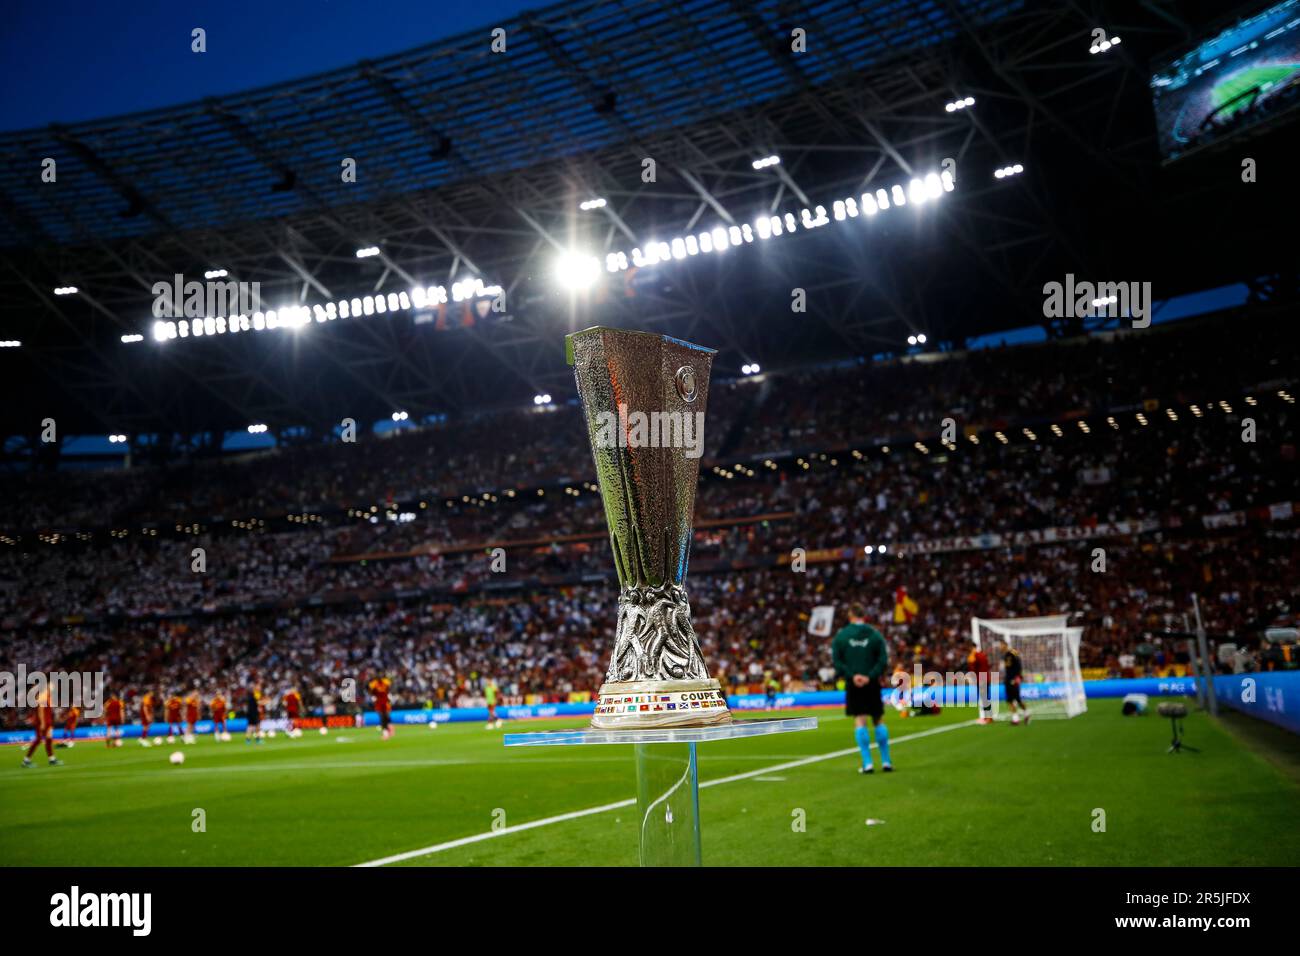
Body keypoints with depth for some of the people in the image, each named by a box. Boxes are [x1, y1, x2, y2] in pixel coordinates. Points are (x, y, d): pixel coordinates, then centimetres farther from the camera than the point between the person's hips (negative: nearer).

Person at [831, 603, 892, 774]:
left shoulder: (840, 635, 1)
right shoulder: (875, 634, 1)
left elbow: (836, 661, -6)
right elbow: (883, 659, -8)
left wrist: (851, 676, -10)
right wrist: (870, 676, -12)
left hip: (853, 684, 0)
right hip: (872, 684, 1)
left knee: (859, 721, 1)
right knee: (879, 720, 10)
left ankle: (867, 763, -6)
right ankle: (886, 761, 12)